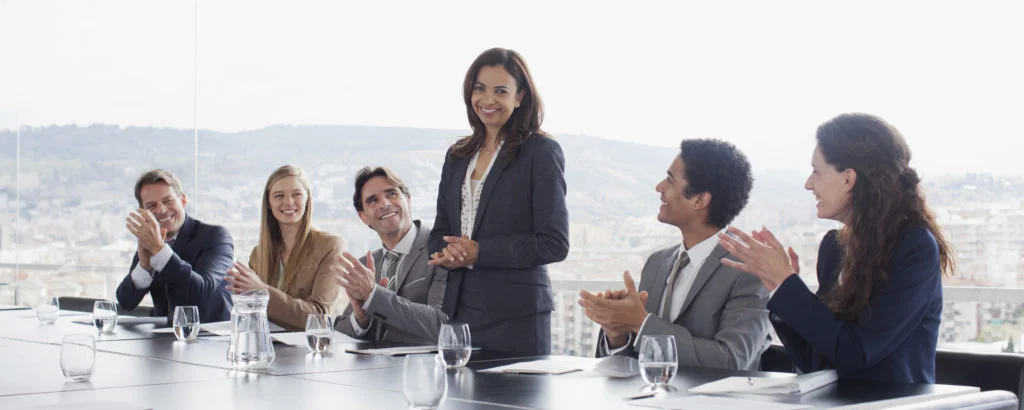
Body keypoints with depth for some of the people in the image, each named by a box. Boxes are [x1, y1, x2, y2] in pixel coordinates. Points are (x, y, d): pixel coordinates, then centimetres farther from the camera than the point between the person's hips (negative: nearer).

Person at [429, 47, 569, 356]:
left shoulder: (541, 152, -4)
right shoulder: (457, 156, 15)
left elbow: (554, 243, -10)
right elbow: (440, 233, 19)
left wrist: (478, 252, -14)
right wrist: (446, 253, -5)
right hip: (460, 311, 5)